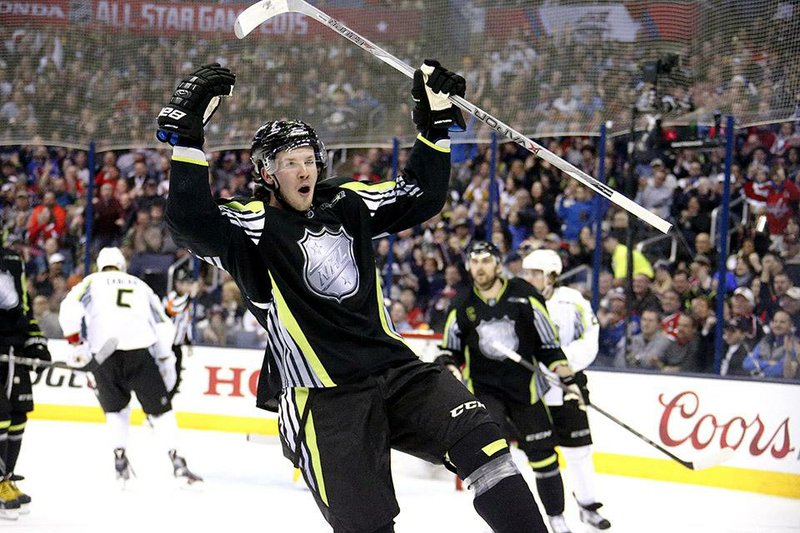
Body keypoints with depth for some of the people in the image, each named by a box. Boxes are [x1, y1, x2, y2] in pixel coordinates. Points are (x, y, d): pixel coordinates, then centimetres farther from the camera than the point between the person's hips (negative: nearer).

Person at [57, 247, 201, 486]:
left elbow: (70, 308, 1)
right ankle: (177, 462, -7)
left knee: (116, 408, 21)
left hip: (102, 352, 0)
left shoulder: (92, 281, 20)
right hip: (139, 351, 0)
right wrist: (166, 360, 25)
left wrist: (76, 343, 5)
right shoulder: (140, 285, 27)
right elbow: (163, 325, 21)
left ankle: (120, 458, 9)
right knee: (159, 408, 5)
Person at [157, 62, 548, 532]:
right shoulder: (252, 225, -3)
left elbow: (422, 196, 22)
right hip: (323, 399, -5)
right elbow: (190, 222, -21)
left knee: (481, 439, -16)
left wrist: (436, 122, 13)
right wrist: (186, 132, -30)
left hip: (396, 370, 5)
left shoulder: (348, 203, 14)